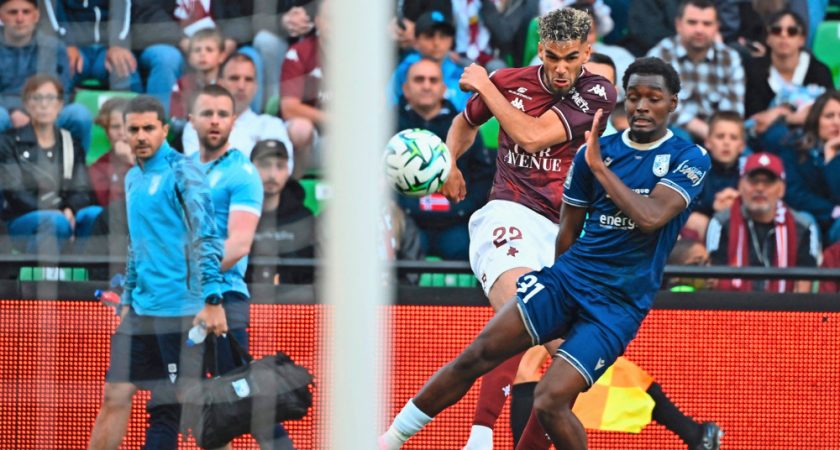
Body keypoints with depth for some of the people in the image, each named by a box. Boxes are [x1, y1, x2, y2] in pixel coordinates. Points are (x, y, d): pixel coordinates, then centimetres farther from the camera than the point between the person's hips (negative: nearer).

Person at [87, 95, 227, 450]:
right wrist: (127, 300, 22)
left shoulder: (181, 172, -8)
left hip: (181, 311, -7)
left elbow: (207, 237, -15)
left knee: (169, 407, -4)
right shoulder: (133, 178, 16)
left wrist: (212, 300, -23)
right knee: (115, 395, 4)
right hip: (141, 311, 7)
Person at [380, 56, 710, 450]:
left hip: (619, 305, -4)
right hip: (568, 275, 4)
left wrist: (600, 167, -13)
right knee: (475, 358, -10)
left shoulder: (689, 159, -4)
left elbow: (650, 217, -20)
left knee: (550, 403, -18)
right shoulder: (595, 151, 8)